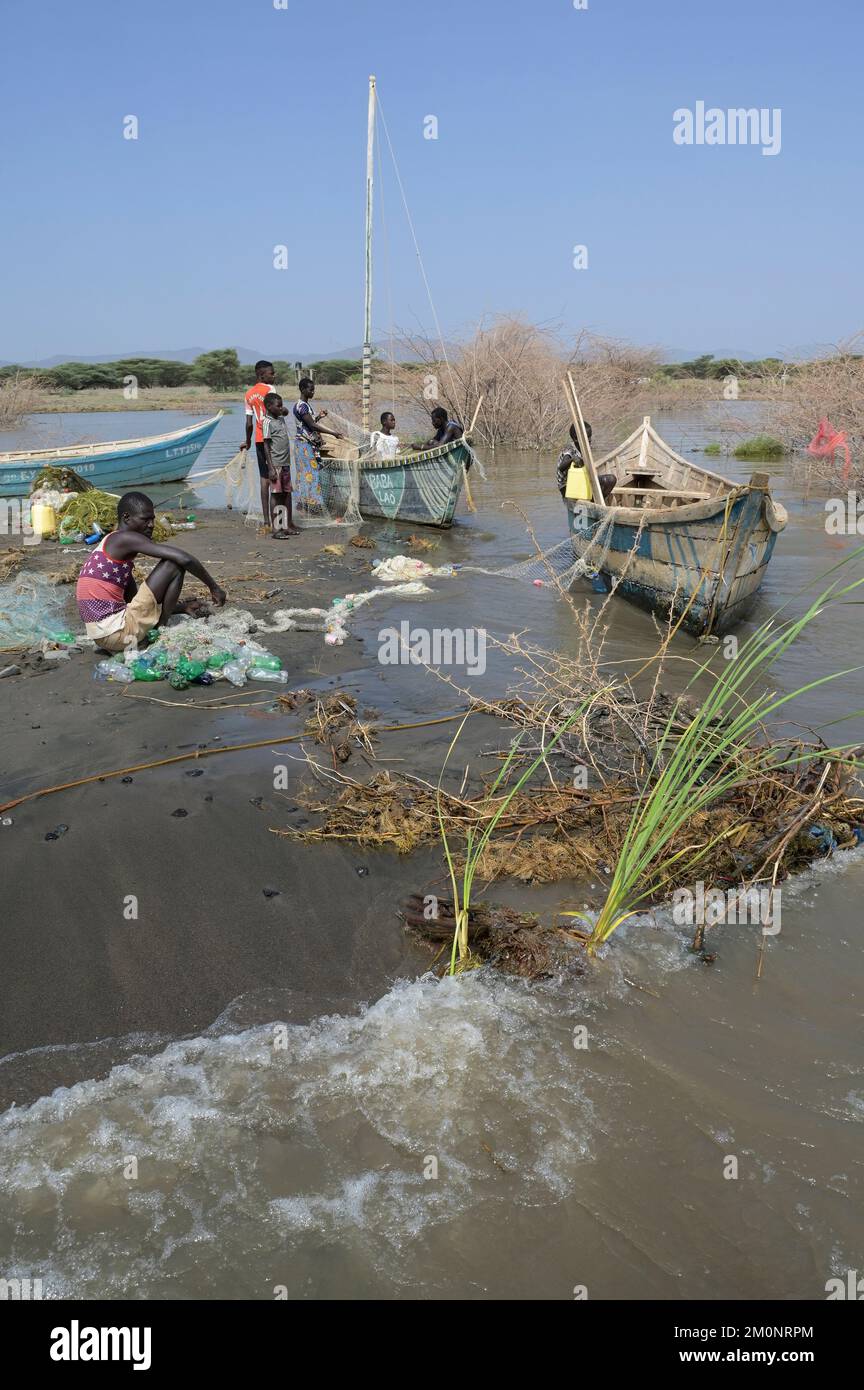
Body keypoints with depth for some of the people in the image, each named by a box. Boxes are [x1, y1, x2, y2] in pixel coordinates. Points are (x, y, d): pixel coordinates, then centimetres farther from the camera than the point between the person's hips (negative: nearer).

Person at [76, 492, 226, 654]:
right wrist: (213, 586, -4)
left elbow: (133, 598, 26)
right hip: (116, 633, -11)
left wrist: (182, 607, 23)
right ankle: (160, 629, 2)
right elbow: (184, 558, -18)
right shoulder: (125, 539, -10)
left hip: (102, 636, 11)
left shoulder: (113, 546, 20)